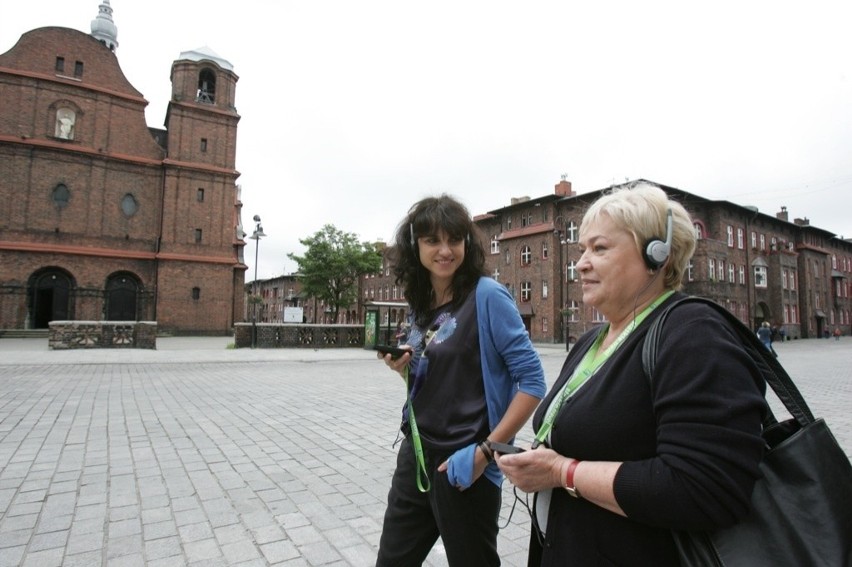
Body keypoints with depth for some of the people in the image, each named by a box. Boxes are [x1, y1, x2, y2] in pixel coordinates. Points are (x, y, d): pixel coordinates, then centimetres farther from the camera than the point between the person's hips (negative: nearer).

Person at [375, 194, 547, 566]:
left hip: (463, 464, -6)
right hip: (415, 455, 7)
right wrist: (403, 368, -7)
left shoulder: (486, 296, -15)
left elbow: (532, 381, -17)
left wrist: (485, 451, -18)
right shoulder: (419, 304, 4)